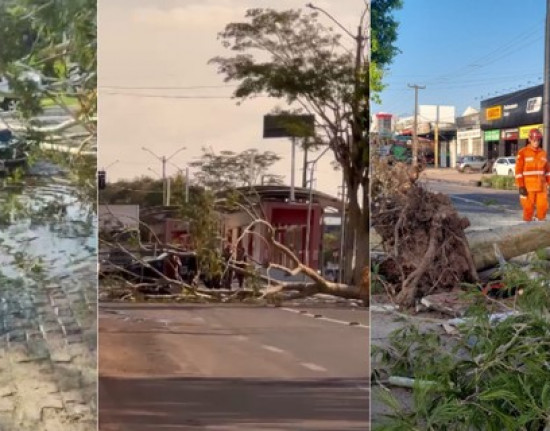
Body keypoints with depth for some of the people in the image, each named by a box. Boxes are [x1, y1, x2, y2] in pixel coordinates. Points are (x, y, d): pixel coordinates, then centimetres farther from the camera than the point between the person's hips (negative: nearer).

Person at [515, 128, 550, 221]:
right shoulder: (523, 152, -7)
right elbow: (518, 171, -10)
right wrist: (521, 186, -14)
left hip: (541, 186, 5)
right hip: (528, 187, -5)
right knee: (528, 208, -1)